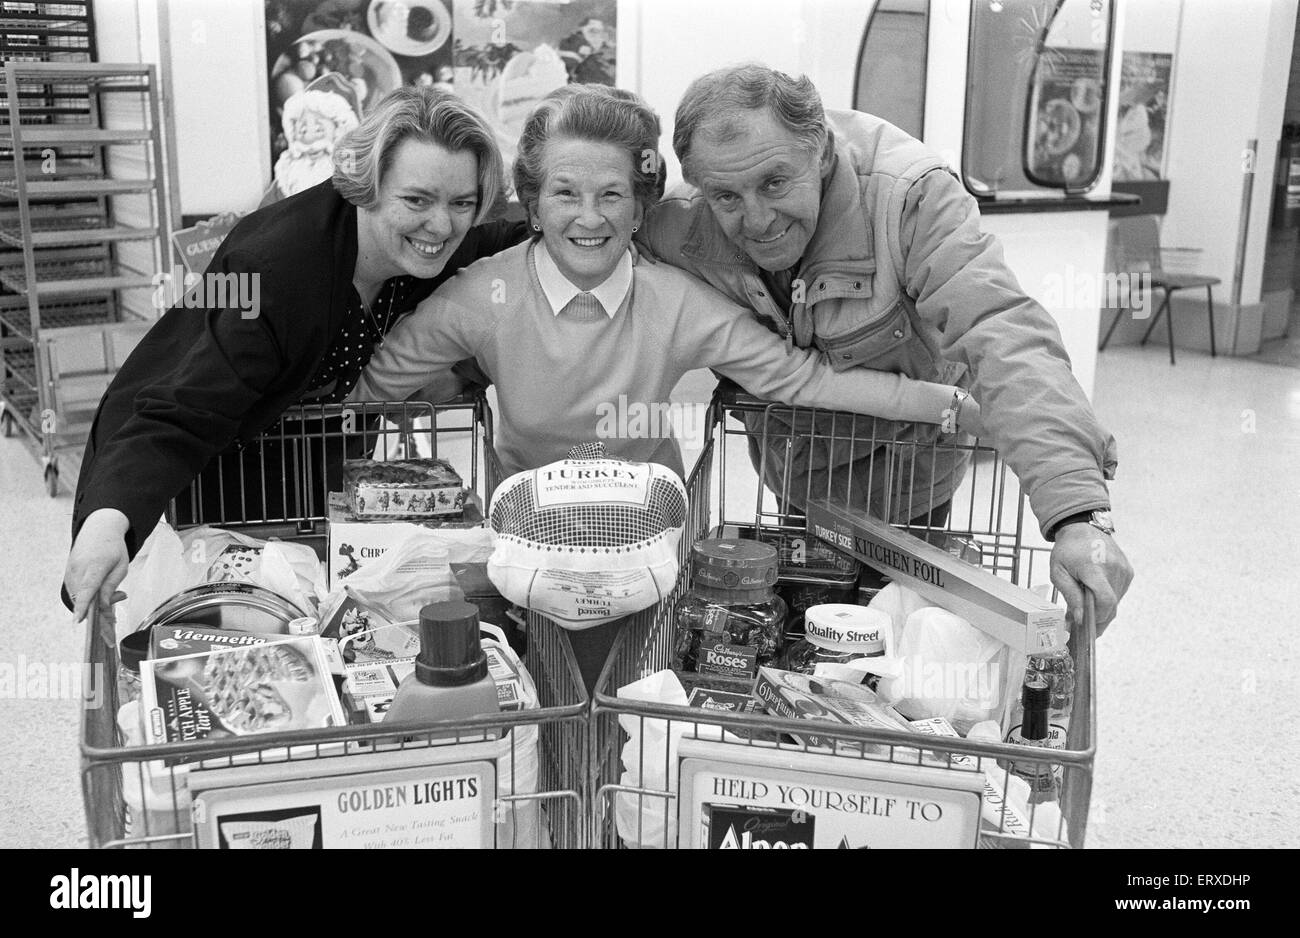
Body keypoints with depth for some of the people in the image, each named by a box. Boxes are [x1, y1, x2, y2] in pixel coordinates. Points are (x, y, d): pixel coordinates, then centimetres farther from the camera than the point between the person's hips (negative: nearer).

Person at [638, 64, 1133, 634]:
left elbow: (1003, 339, -45)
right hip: (795, 477, 3)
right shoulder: (671, 233, -25)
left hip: (905, 477, -2)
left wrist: (1079, 515, -56)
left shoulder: (909, 197, -34)